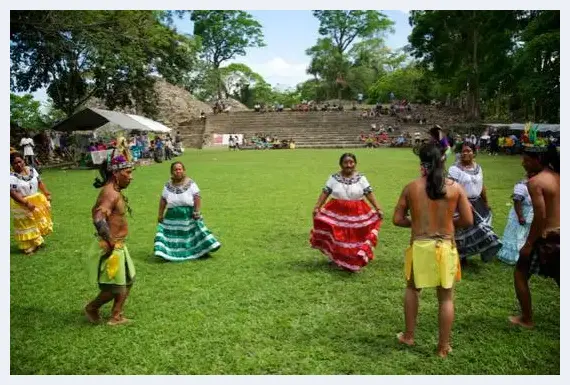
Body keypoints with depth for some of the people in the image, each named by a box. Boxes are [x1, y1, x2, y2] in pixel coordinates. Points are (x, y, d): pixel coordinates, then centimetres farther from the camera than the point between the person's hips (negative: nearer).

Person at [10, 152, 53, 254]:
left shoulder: (31, 170, -2)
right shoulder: (11, 176, -21)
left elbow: (40, 182, 7)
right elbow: (13, 193, -26)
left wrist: (47, 194, -2)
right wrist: (26, 203, -29)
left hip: (37, 200, 7)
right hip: (21, 205, -7)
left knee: (40, 221, 19)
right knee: (26, 226, 5)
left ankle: (37, 240, 39)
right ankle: (28, 246, 19)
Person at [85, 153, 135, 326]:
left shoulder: (115, 191, 9)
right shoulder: (110, 193, -23)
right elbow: (98, 219, -36)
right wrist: (110, 242, -26)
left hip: (119, 245, 10)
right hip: (111, 248, -10)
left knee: (128, 280, 18)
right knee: (115, 288, 3)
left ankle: (116, 316, 29)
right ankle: (92, 308, 28)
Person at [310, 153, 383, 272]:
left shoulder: (361, 178, 1)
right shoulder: (334, 178, 1)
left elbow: (370, 194, -1)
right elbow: (325, 193, 0)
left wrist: (378, 209, -9)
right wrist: (316, 207, -10)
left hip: (357, 214, 0)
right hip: (336, 213, 0)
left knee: (355, 237, 5)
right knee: (338, 238, 4)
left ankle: (355, 262, 23)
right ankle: (337, 260, 25)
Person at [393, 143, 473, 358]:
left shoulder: (411, 187, -4)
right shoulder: (455, 188, -4)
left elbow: (397, 219, -2)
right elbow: (468, 220, -2)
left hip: (419, 247, 0)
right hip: (445, 248, 0)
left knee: (412, 289, 24)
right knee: (446, 297, 14)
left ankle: (408, 336, 32)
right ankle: (443, 347, 23)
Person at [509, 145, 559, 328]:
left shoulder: (535, 182, -16)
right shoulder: (558, 177, 7)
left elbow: (540, 216, -21)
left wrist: (528, 243, -15)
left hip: (547, 237, -7)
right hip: (559, 234, 8)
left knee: (520, 274, 10)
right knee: (558, 276, 21)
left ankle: (526, 319, 19)